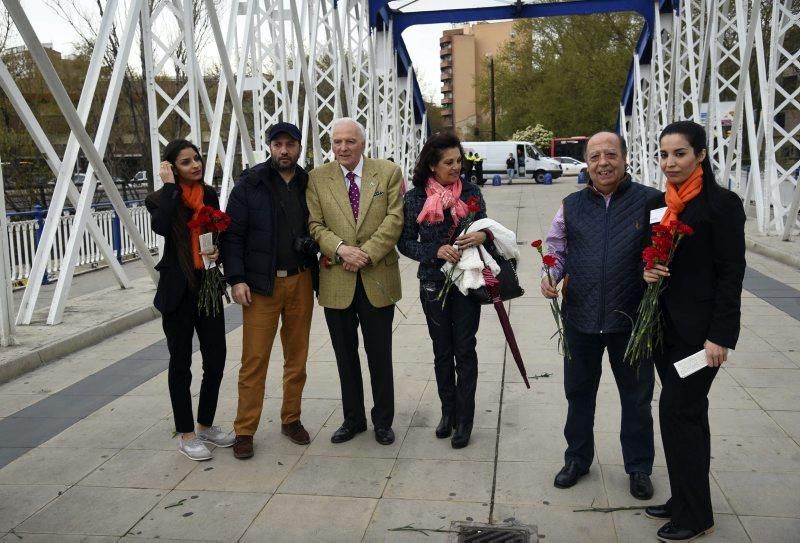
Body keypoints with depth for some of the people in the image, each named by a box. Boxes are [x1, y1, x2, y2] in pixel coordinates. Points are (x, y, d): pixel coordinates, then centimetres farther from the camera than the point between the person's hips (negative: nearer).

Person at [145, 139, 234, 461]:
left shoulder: (210, 196, 7)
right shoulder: (162, 198, -7)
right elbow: (160, 226, -30)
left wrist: (219, 251, -3)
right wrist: (169, 186, -21)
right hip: (178, 290, -5)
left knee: (216, 358, 7)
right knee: (181, 361, 5)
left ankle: (205, 425, 26)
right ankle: (186, 435, 17)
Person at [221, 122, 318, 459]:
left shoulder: (309, 185, 6)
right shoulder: (249, 184, -2)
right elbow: (232, 235, -4)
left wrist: (316, 269, -1)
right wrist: (236, 279, -11)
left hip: (300, 280, 3)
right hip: (261, 283, -3)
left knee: (297, 356, 12)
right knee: (254, 359, -1)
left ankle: (291, 419, 27)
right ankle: (244, 431, 10)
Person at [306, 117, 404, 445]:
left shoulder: (388, 172, 1)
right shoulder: (317, 178, 5)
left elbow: (394, 219, -6)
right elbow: (315, 225, 1)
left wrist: (366, 254, -15)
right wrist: (341, 249, -16)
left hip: (378, 279, -1)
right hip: (336, 281, 2)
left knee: (380, 355, 8)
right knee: (345, 355, 12)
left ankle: (383, 421, 23)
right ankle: (353, 418, 27)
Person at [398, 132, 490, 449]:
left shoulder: (470, 192, -1)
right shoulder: (415, 198, -3)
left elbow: (485, 229, 7)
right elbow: (406, 242, -1)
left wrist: (483, 236, -18)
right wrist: (437, 251, -18)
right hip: (434, 283, 1)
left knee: (464, 350, 2)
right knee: (442, 351, 12)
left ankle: (464, 419, 11)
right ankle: (448, 411, 27)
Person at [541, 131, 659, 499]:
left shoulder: (650, 201, -5)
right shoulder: (571, 206, 4)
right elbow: (556, 250, 12)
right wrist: (550, 277, -6)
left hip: (632, 317, -2)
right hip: (580, 316, 3)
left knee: (637, 396, 12)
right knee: (579, 392, 16)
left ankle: (639, 468, 31)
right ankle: (577, 459, 35)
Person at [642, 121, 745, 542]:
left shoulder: (721, 204, -11)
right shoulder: (659, 203, 9)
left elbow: (731, 273, -13)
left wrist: (720, 335, -17)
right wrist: (647, 271, -6)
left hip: (701, 328, -7)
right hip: (665, 325, 7)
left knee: (677, 411, -5)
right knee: (688, 413, 14)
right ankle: (686, 500, 26)